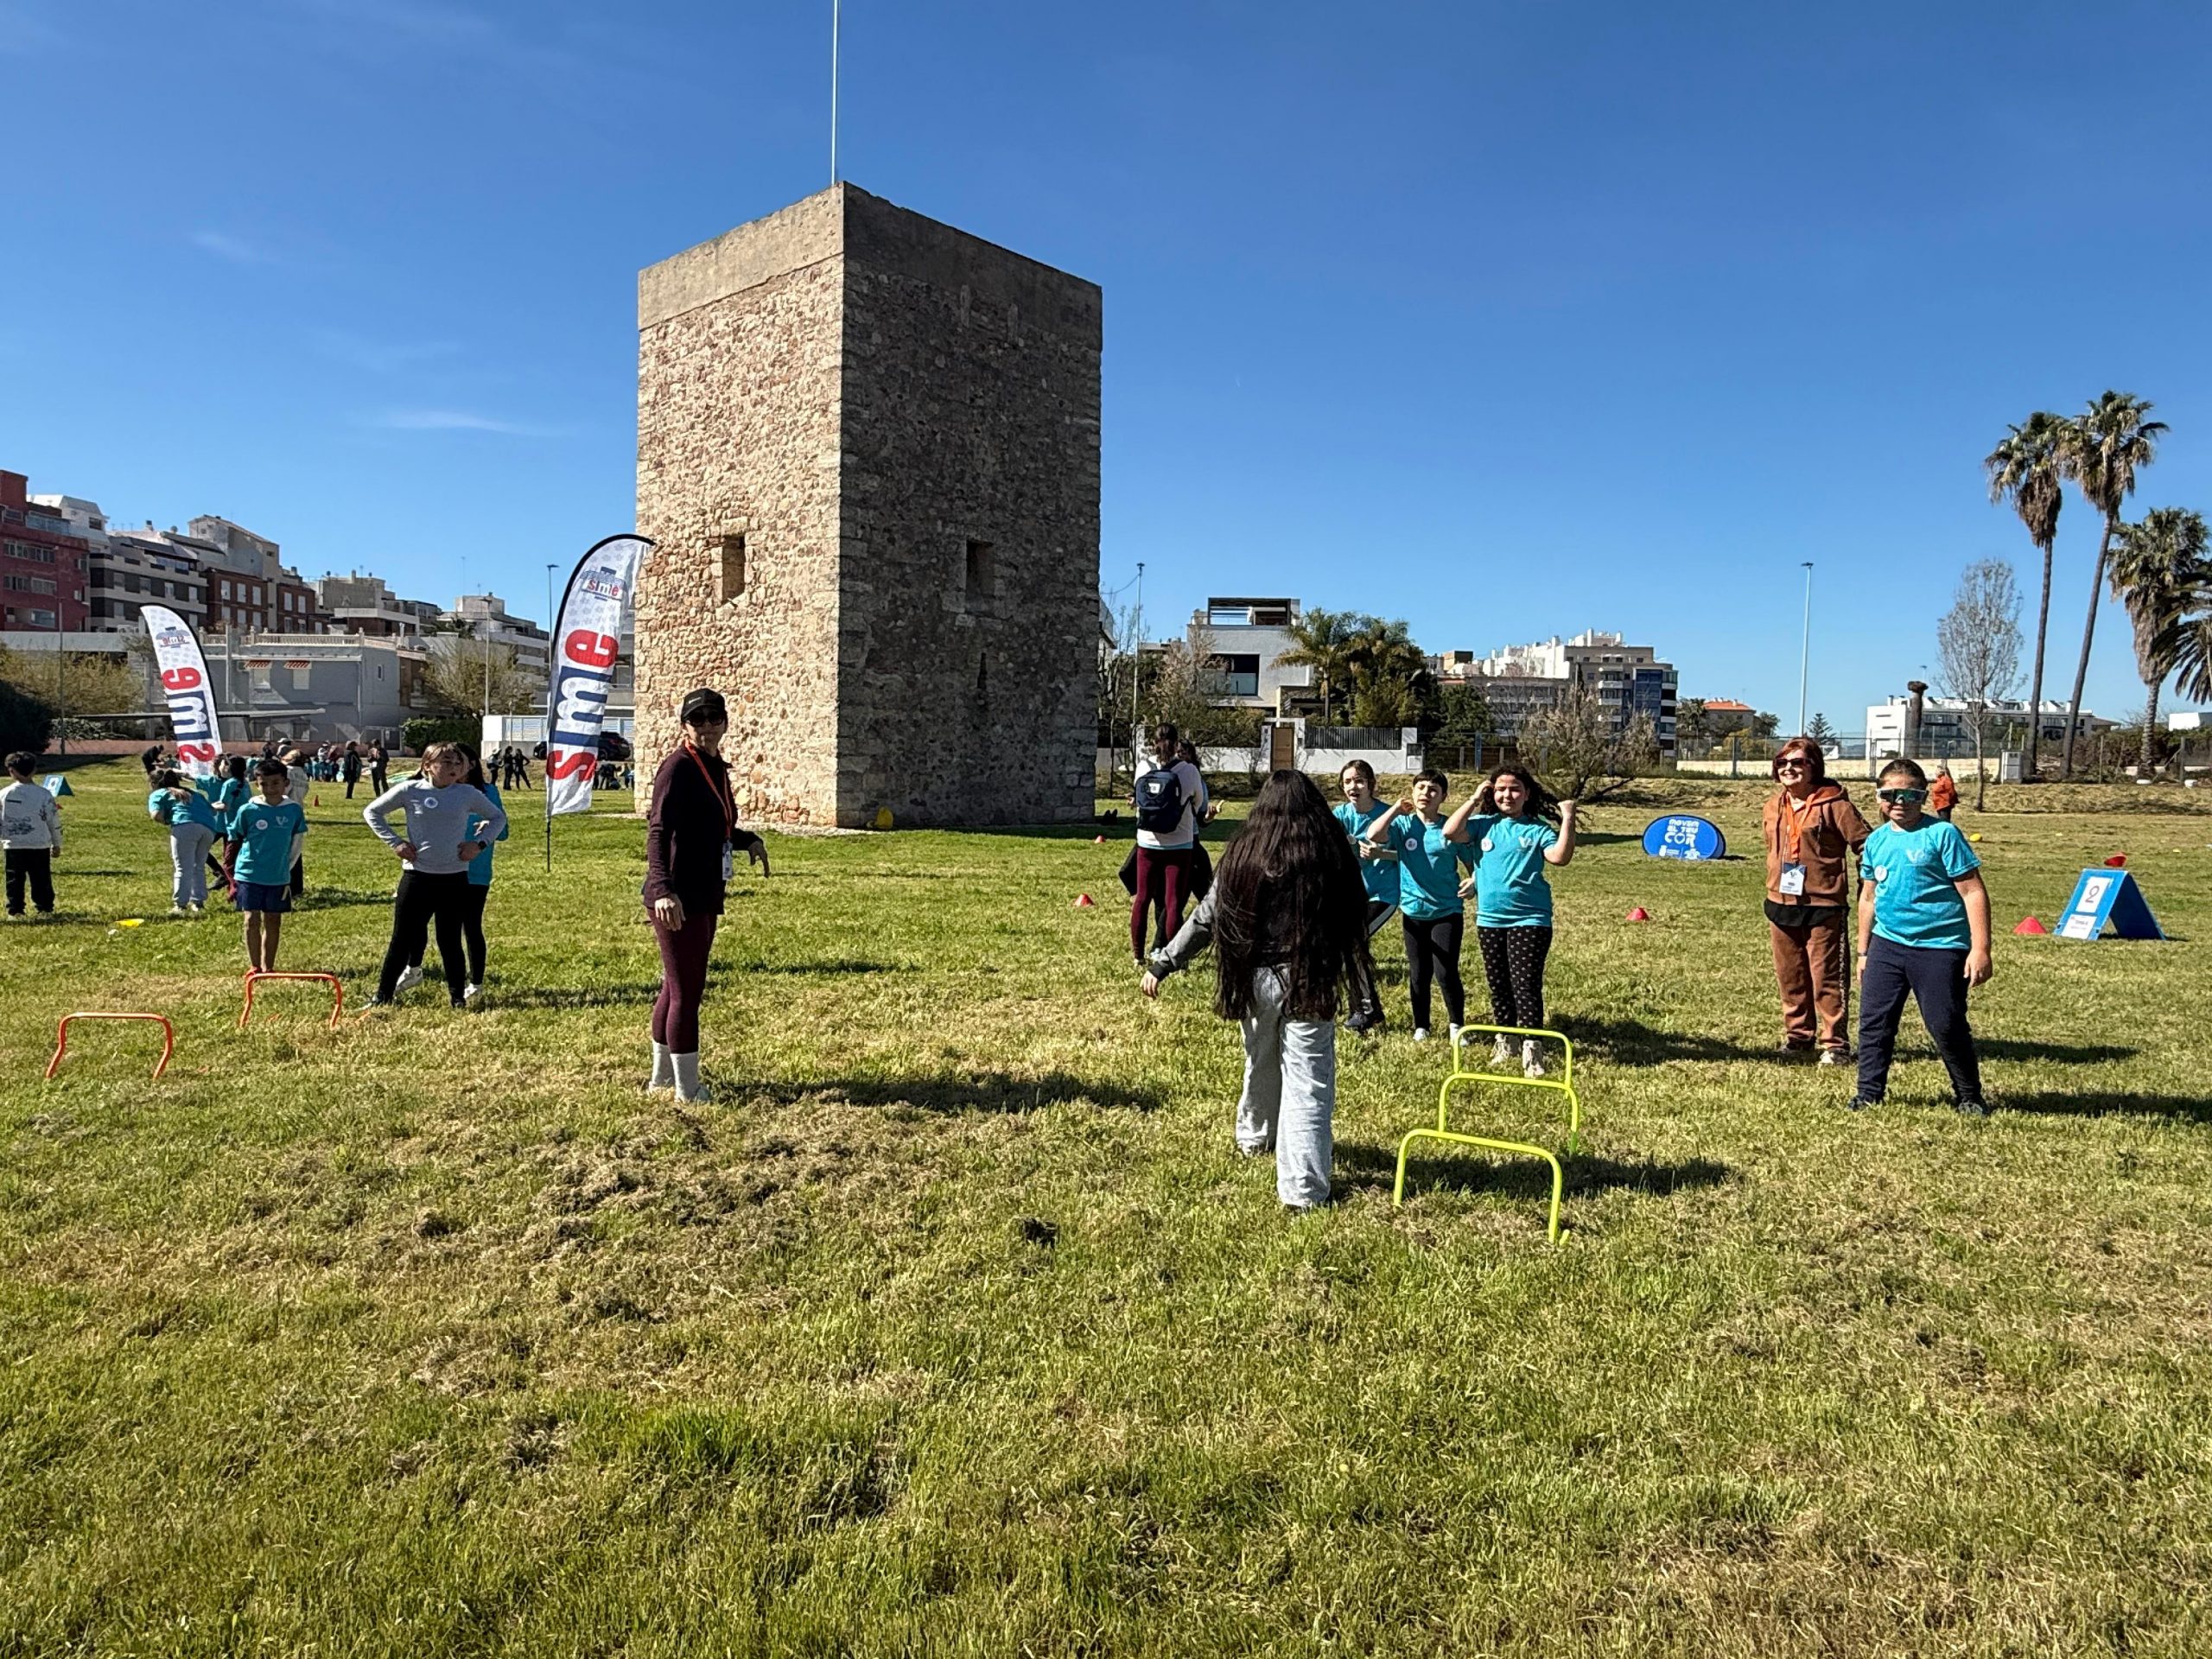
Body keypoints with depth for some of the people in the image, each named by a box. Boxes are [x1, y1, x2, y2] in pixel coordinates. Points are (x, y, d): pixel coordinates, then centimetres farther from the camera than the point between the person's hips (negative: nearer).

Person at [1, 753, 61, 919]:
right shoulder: (44, 794, -6)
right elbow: (54, 823, -1)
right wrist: (57, 844, 11)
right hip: (40, 845, 0)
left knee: (15, 879, 9)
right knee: (41, 879, 8)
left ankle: (15, 909, 9)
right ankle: (44, 907, 10)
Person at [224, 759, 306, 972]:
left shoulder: (294, 810, -4)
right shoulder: (248, 810, -8)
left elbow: (297, 841, 10)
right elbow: (234, 840, 4)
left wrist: (286, 867, 11)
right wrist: (231, 874, 8)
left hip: (279, 877, 2)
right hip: (249, 875, -2)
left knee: (274, 921, 8)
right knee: (252, 919, 0)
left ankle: (268, 967, 17)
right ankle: (254, 966, 8)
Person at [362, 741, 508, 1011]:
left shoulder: (469, 794, 1)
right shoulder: (411, 790, -2)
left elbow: (498, 817, 15)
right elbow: (371, 811, 10)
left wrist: (480, 844, 1)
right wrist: (395, 842, 0)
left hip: (455, 879, 1)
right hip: (416, 876, -1)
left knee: (450, 941, 8)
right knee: (403, 939, 5)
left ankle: (458, 997, 18)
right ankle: (383, 996, 16)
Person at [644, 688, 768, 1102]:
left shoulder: (716, 767, 12)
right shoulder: (678, 767, -15)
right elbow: (658, 831, -26)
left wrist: (748, 840, 13)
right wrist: (663, 889, -38)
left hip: (705, 899, 9)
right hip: (677, 902, -9)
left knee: (677, 988, 19)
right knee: (687, 992, -1)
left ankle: (661, 1076, 33)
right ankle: (687, 1090, 10)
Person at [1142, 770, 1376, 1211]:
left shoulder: (1242, 854, -3)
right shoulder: (1333, 854, -6)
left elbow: (1205, 918, -1)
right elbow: (1351, 921, -2)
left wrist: (1162, 964, 7)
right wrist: (1362, 990, 7)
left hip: (1256, 980, 3)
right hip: (1309, 983, -2)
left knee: (1261, 1065, 25)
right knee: (1307, 1082, 0)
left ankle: (1254, 1138, 49)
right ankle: (1302, 1187, -3)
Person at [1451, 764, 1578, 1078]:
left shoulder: (1538, 829, -2)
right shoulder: (1484, 825, 5)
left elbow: (1560, 857, -17)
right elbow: (1450, 831, -9)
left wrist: (1568, 820, -19)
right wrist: (1474, 800, -5)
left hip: (1530, 920, -4)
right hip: (1490, 919, 4)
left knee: (1526, 984, -9)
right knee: (1498, 984, 14)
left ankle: (1531, 1047, -8)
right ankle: (1504, 1040, 28)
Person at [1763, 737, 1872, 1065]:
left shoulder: (1834, 804, -10)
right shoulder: (1774, 805, 10)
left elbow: (1866, 845, -9)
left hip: (1824, 905, -6)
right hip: (1781, 903, 7)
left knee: (1826, 977, -2)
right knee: (1790, 976, 14)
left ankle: (1834, 1043, 8)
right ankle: (1798, 1034, 27)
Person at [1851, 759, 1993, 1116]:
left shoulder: (1942, 834, -7)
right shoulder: (1876, 841, 10)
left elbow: (1973, 892, -9)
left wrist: (1980, 949, -15)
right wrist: (1863, 951, 19)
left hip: (1940, 948, -5)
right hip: (1887, 945, 5)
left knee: (1946, 1025, 0)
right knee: (1873, 1021, 4)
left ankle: (1969, 1097, 21)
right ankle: (1869, 1094, 15)